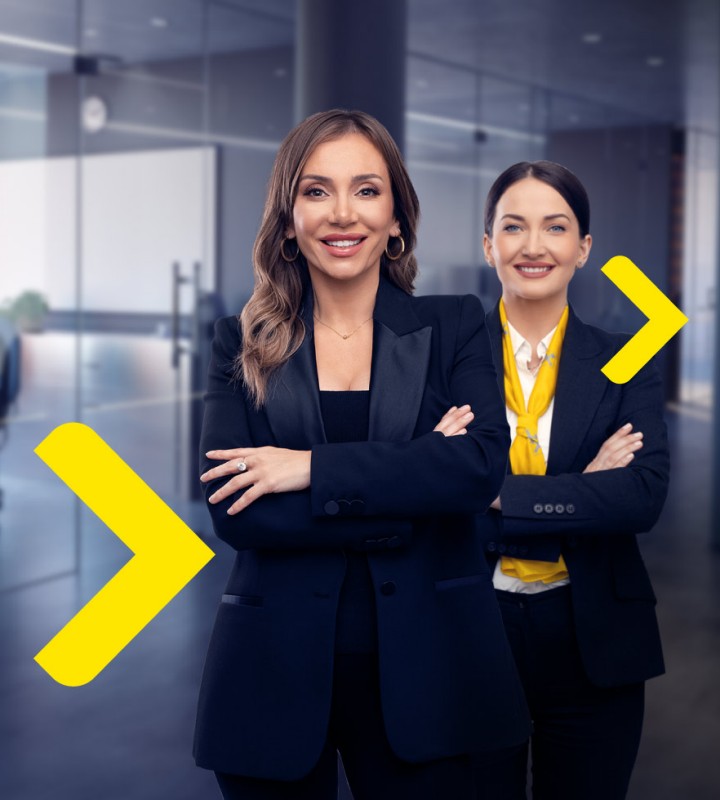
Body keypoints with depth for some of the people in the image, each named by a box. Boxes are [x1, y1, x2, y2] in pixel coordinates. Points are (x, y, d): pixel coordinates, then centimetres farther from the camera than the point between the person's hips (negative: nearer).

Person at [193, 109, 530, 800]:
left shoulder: (454, 326, 3)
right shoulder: (240, 345, 3)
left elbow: (484, 465, -13)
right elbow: (231, 511, -10)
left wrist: (313, 469, -16)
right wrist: (418, 483, -14)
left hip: (421, 670, 0)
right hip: (277, 674, 0)